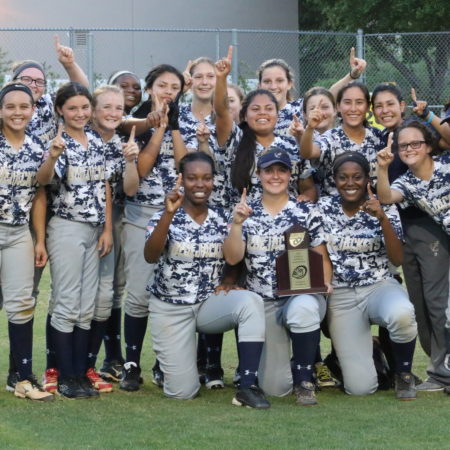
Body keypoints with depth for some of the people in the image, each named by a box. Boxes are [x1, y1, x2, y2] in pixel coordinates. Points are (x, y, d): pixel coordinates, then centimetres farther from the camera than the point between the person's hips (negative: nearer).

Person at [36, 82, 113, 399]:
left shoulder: (97, 141, 7)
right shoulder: (60, 142, -10)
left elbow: (104, 187, 10)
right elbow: (43, 180, -27)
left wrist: (108, 229, 5)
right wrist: (52, 155, -47)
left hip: (94, 230, 6)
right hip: (67, 229, -6)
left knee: (87, 307, 8)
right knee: (66, 305, -3)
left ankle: (81, 373, 14)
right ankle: (66, 377, 3)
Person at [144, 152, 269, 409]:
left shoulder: (222, 219, 2)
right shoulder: (165, 217, -7)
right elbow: (150, 257, -25)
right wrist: (169, 213, -35)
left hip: (210, 303, 2)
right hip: (170, 308, -2)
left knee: (251, 302, -32)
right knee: (183, 392, -8)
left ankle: (248, 388, -30)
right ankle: (169, 362, 31)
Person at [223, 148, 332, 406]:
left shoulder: (305, 212, 3)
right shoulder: (248, 213, 6)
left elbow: (322, 256, 2)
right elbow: (232, 258, -4)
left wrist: (325, 282, -17)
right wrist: (237, 223, -17)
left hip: (301, 295, -2)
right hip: (262, 303, 2)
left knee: (302, 308, -42)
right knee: (275, 387, -5)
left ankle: (304, 378, -17)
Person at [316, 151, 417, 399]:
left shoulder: (384, 208, -4)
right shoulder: (323, 207, -1)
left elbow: (398, 260, -12)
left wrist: (382, 218, -23)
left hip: (379, 286, 0)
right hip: (341, 295, 0)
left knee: (401, 314, -41)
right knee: (360, 387, -16)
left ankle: (403, 373, -8)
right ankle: (364, 351, 24)